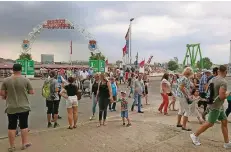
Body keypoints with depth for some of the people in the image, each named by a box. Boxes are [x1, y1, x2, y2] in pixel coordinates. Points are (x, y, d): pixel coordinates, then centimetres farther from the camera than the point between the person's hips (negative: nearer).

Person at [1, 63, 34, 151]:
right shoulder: (26, 80, -8)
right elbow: (32, 92, -2)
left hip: (11, 108, 1)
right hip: (24, 107, -1)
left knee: (11, 126, 10)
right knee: (24, 125, 11)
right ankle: (24, 144, 21)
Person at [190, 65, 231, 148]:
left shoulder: (213, 79, 3)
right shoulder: (223, 82, -22)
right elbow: (222, 96, -27)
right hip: (216, 106, -9)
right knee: (210, 123, 3)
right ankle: (195, 135, 15)